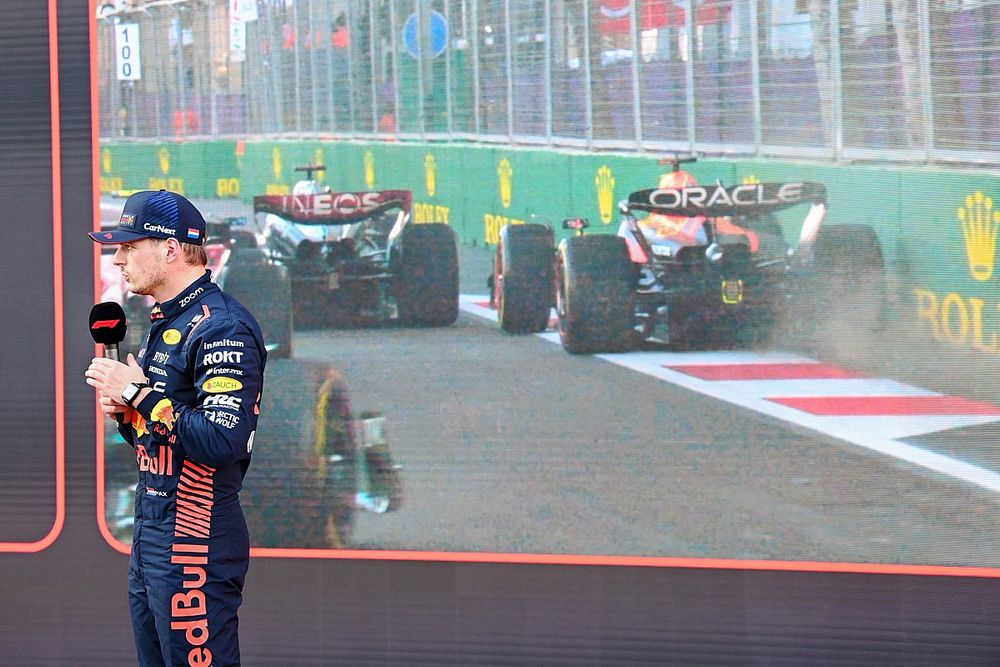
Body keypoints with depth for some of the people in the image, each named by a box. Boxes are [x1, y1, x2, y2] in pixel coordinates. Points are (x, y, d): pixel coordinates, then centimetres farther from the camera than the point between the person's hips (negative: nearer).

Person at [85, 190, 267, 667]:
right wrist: (124, 409, 2)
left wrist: (139, 393, -18)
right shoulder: (164, 323, 17)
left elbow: (222, 442, -25)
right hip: (149, 537, 10)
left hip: (196, 542, -10)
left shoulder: (222, 328, -15)